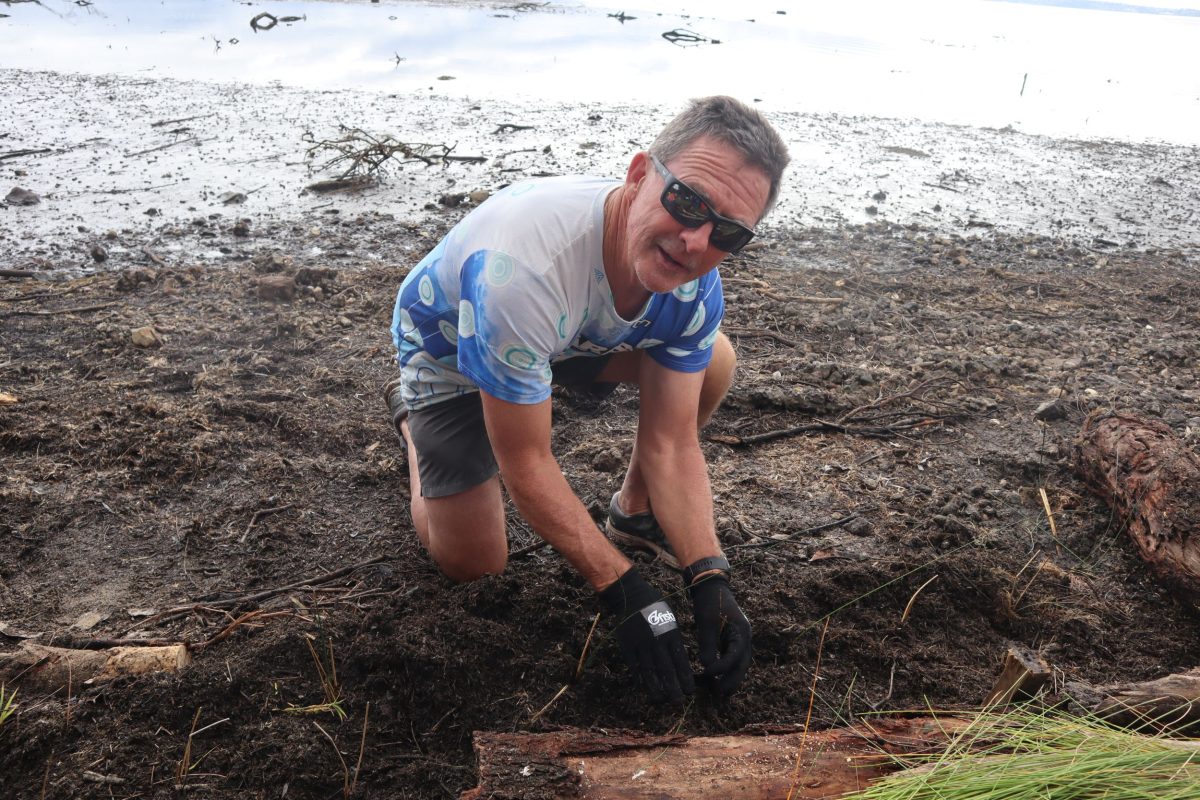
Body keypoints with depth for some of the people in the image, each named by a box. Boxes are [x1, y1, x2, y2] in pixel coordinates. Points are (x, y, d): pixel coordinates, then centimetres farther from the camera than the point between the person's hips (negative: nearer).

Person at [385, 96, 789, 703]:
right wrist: (624, 592, -32)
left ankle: (634, 511, 11)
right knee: (471, 564, -3)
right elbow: (525, 465, -36)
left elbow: (672, 444, -19)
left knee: (712, 365, -14)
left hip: (573, 331, 5)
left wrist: (708, 578, -31)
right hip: (449, 347, -4)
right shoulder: (523, 266, -46)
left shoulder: (696, 289, -26)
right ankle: (410, 413, 23)